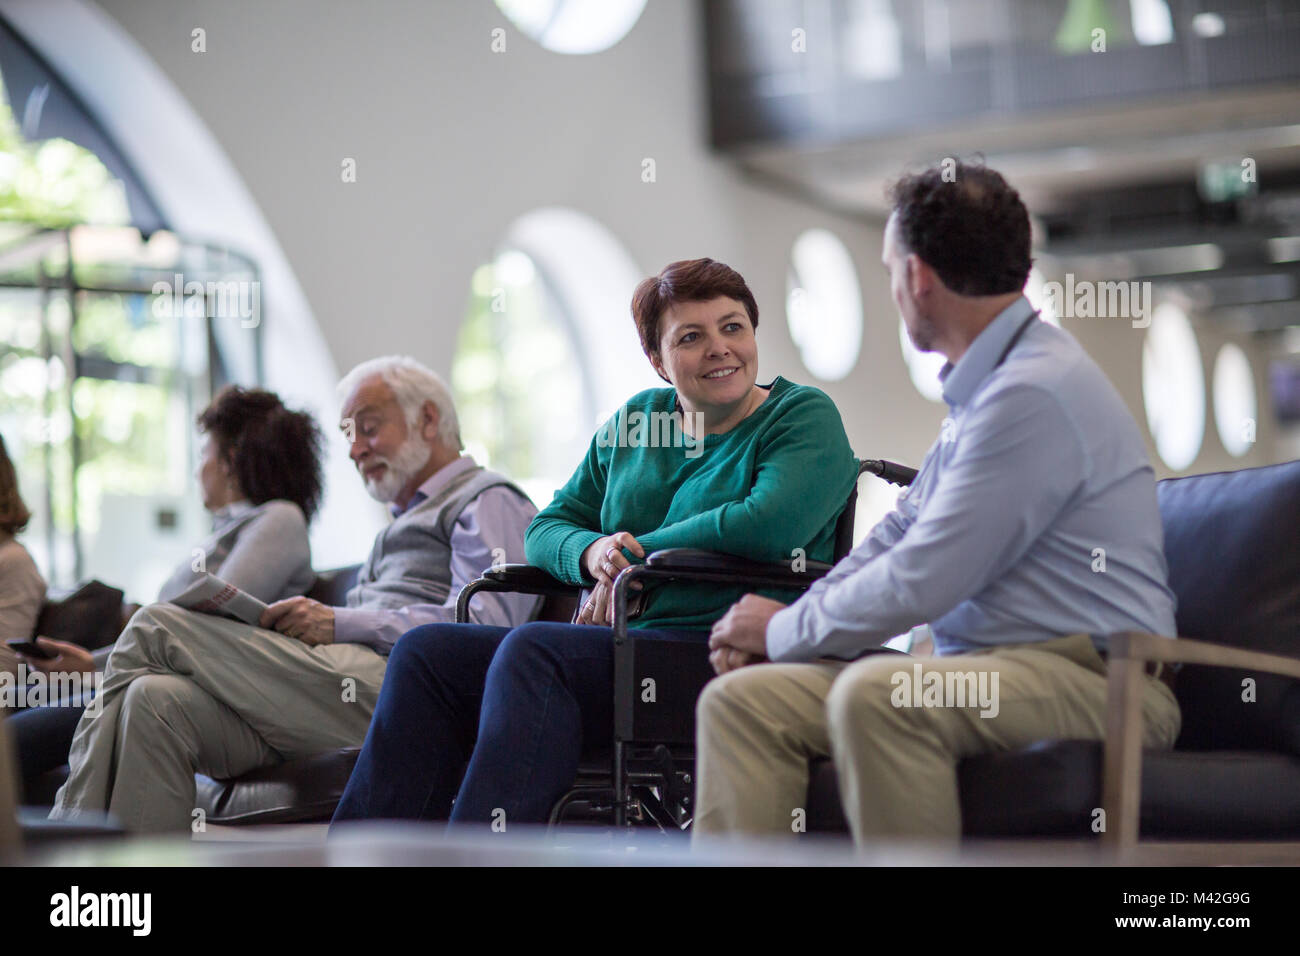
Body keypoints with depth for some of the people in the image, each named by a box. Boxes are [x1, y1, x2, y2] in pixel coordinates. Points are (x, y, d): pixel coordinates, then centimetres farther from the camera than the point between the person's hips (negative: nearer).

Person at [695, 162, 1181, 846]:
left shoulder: (1035, 393, -16)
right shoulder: (987, 385, 18)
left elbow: (917, 584, -18)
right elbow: (901, 531, 24)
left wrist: (784, 630, -2)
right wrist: (782, 624, 10)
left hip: (1092, 679, -9)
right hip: (985, 672, 9)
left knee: (876, 693, -36)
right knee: (741, 699, -6)